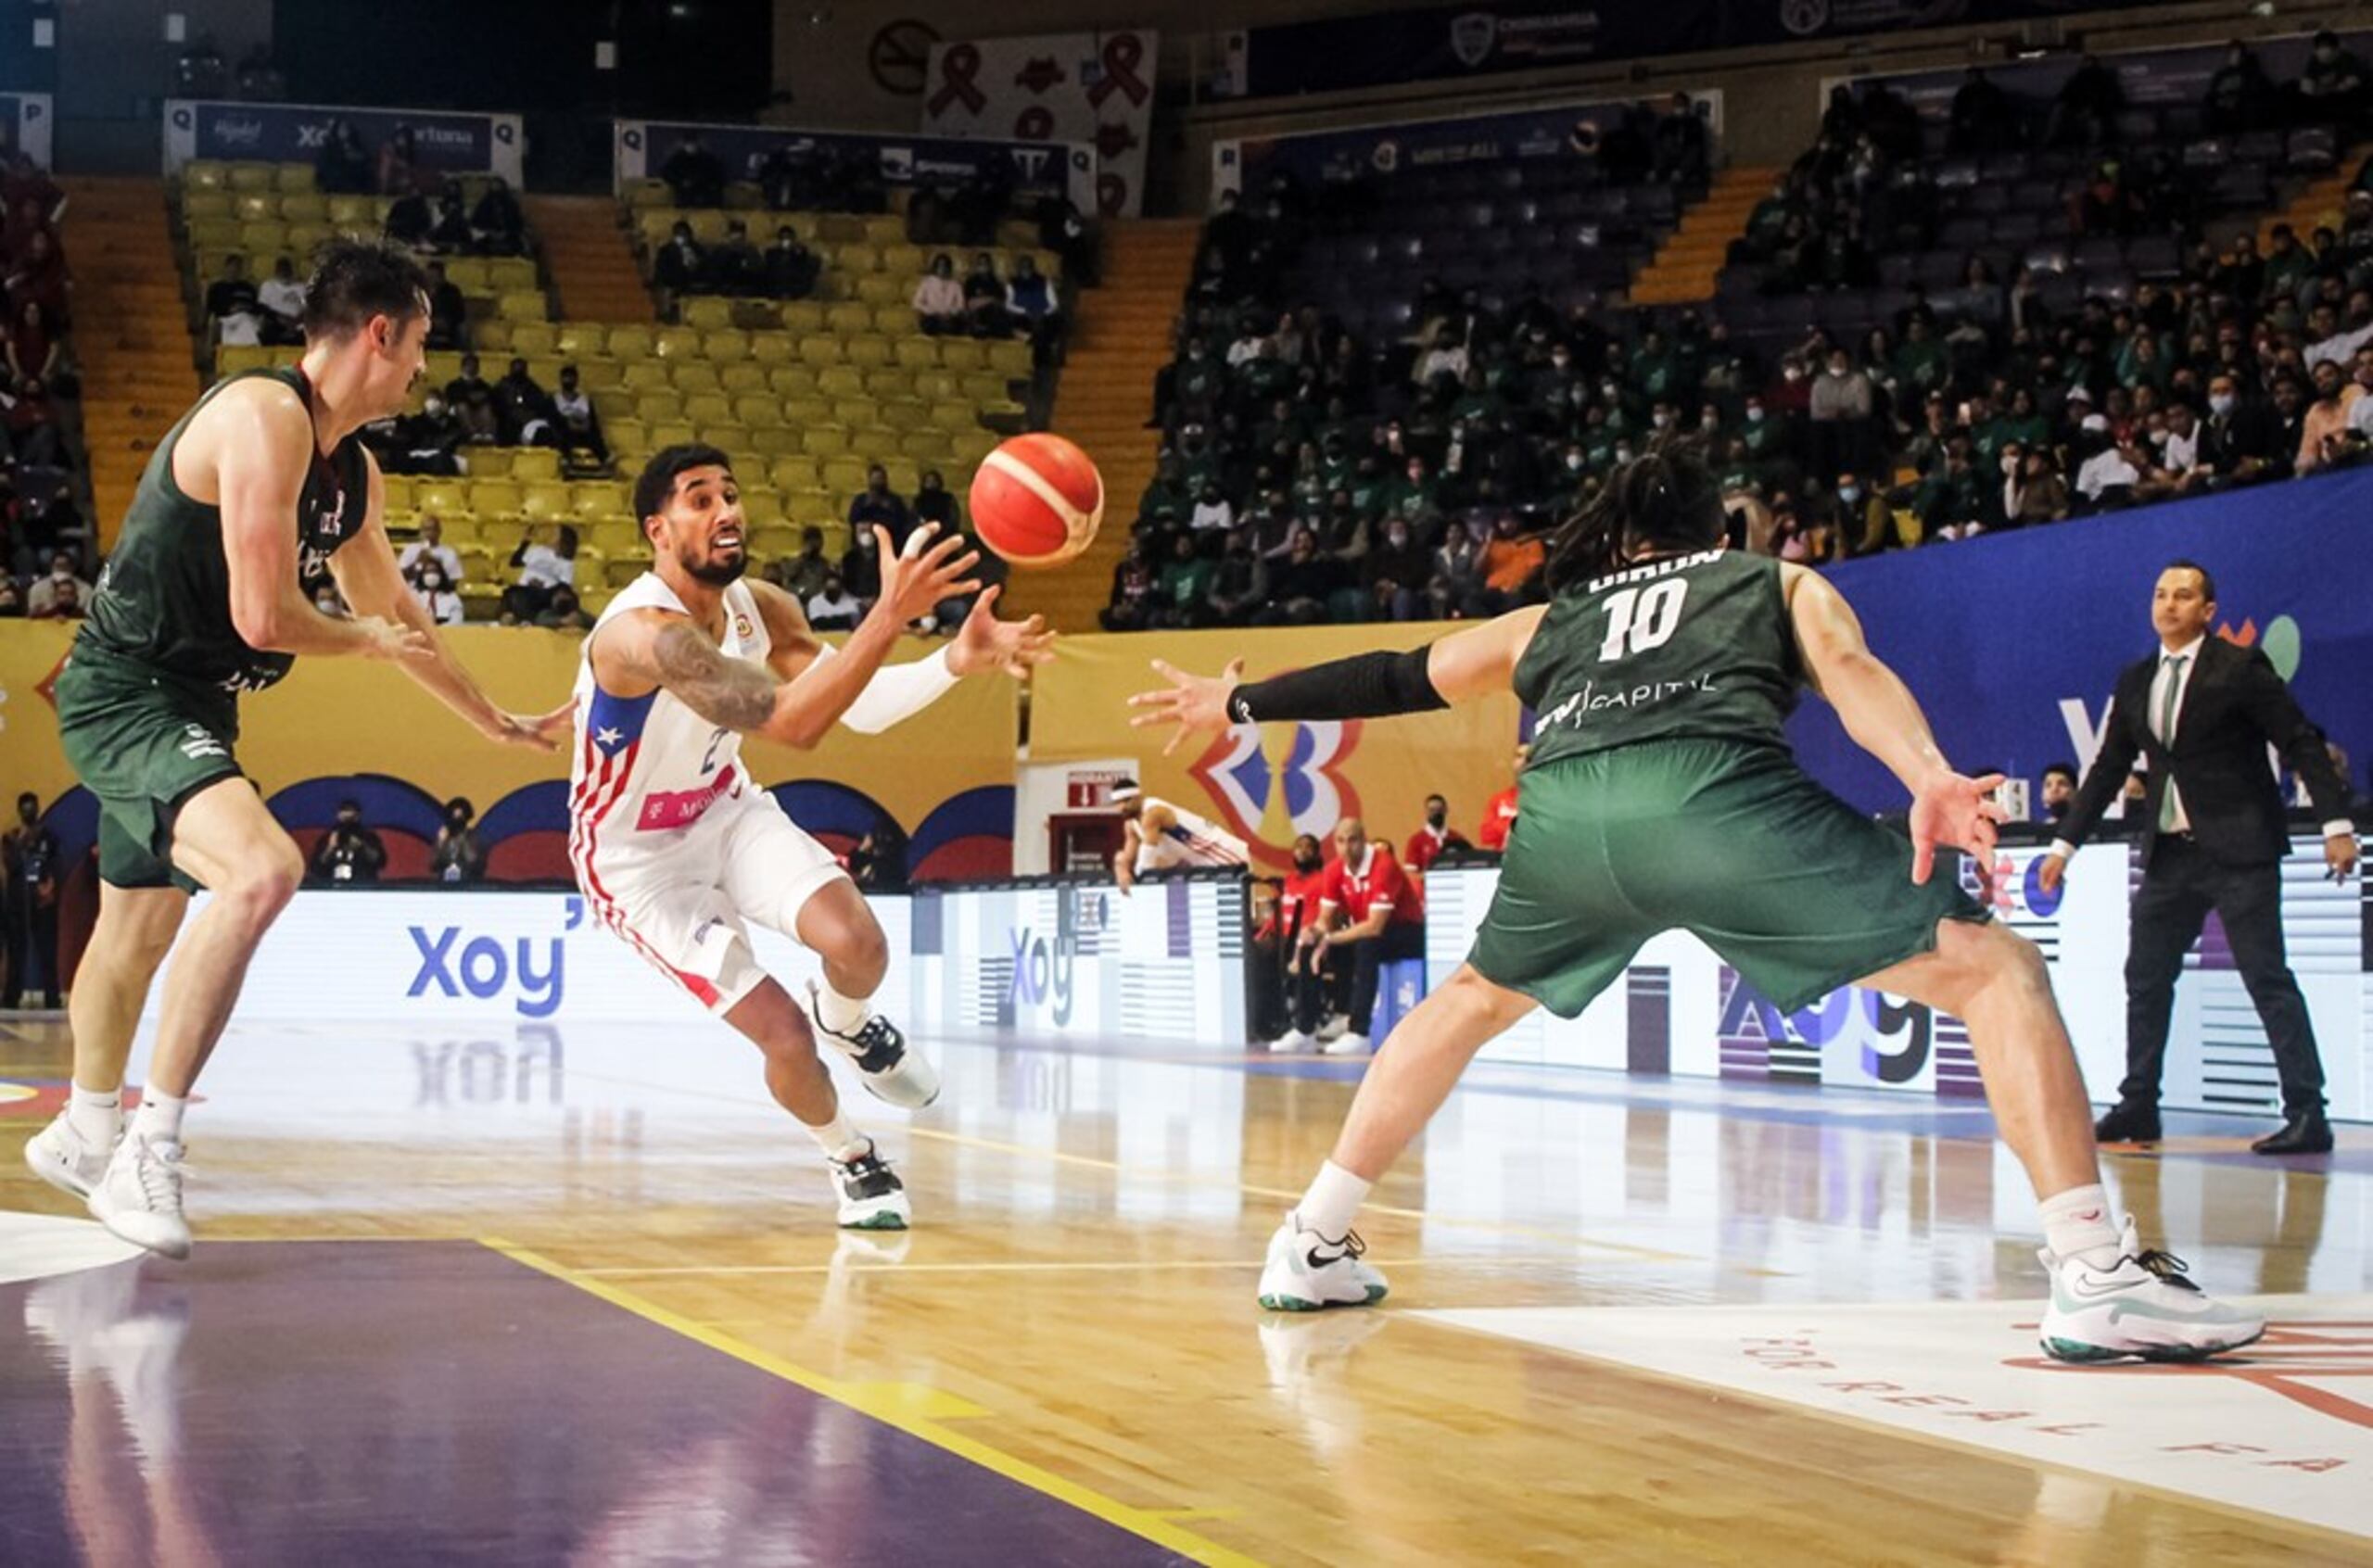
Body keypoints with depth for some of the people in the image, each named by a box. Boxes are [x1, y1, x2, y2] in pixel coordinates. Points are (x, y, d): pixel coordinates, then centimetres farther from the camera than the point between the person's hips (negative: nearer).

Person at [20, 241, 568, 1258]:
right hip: (125, 695, -10)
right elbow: (264, 619, -25)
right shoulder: (264, 417, -22)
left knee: (139, 926, 25)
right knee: (262, 870, -30)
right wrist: (364, 638, -6)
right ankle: (149, 1146, -24)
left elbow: (401, 622, 24)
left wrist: (501, 724, 31)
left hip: (187, 709, 10)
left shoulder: (354, 474, 9)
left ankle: (84, 1136, 47)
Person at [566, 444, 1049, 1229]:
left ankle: (847, 1020, 18)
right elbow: (792, 722, -44)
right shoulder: (644, 631, -34)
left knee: (857, 944, -20)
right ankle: (852, 1162, 21)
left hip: (724, 808, 6)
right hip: (638, 856, -6)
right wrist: (890, 614, -50)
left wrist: (958, 659, -24)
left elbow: (860, 707, -8)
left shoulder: (758, 607, -9)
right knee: (783, 1034, -10)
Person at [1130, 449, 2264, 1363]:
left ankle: (1310, 1247, 33)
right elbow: (1851, 671, 10)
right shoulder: (1781, 581, 32)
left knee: (1471, 1000, 33)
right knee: (1995, 970, 5)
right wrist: (1930, 777, -7)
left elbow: (1396, 677, 45)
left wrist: (1239, 703, 59)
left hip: (1560, 807, 4)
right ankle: (2095, 1274, -10)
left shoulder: (1551, 619, 38)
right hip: (1715, 788, -3)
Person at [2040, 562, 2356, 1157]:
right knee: (2145, 978, 7)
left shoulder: (2240, 668, -6)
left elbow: (2303, 744, -8)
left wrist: (2336, 823, -15)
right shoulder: (2135, 682, 11)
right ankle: (2138, 1107, 16)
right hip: (2169, 853, 6)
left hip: (2238, 848, -6)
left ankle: (2307, 1116, -7)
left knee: (2268, 978, -8)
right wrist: (2065, 843, 14)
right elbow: (2108, 769, 17)